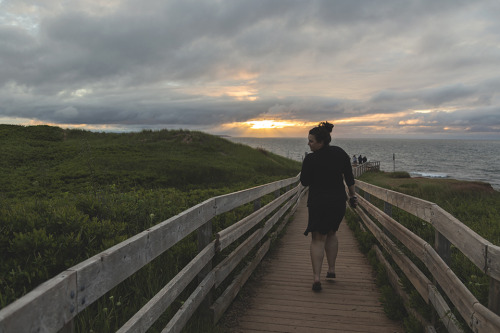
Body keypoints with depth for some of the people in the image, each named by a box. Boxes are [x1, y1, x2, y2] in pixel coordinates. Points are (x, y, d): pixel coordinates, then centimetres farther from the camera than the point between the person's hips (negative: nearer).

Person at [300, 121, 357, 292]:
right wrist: (353, 195, 16)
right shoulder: (340, 153, -1)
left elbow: (305, 182, -6)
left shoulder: (310, 159, -16)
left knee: (318, 238, 3)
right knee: (331, 233, 23)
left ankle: (316, 277, -5)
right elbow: (349, 177, 6)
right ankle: (331, 269, 28)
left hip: (318, 201, -4)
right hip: (338, 201, 5)